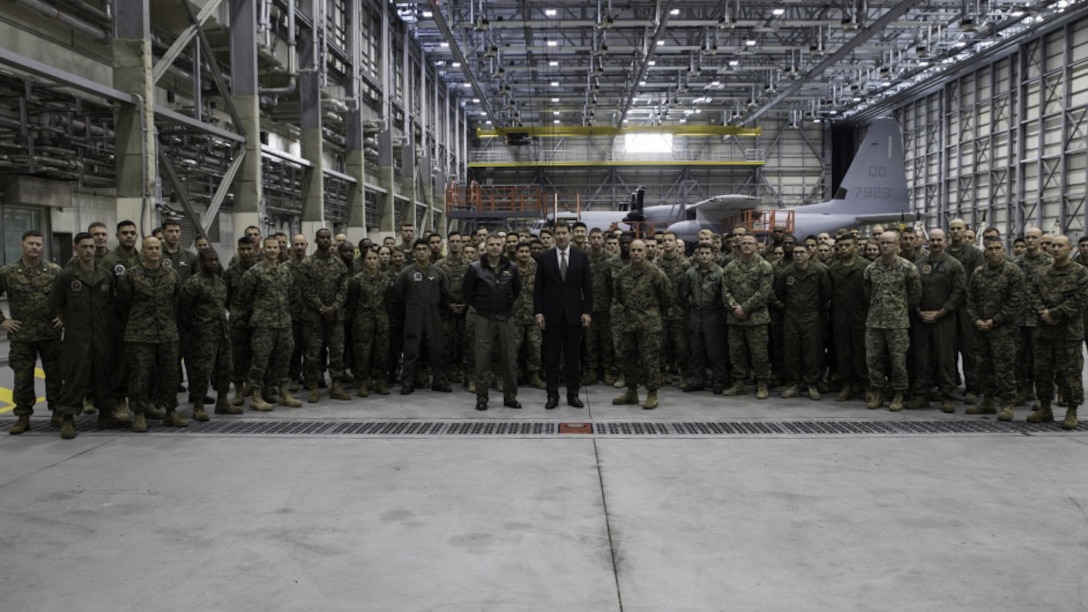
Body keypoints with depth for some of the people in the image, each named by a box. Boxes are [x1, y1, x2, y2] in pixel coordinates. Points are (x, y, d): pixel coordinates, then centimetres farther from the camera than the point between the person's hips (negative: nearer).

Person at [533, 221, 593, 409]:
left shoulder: (581, 257, 3)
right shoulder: (544, 257, 2)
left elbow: (587, 286, 3)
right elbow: (538, 287, 2)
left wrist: (587, 311, -4)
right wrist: (538, 312, -4)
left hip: (573, 313, 0)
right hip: (551, 313, 0)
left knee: (573, 355, 6)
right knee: (551, 356, 3)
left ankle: (573, 394, 15)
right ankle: (552, 395, 11)